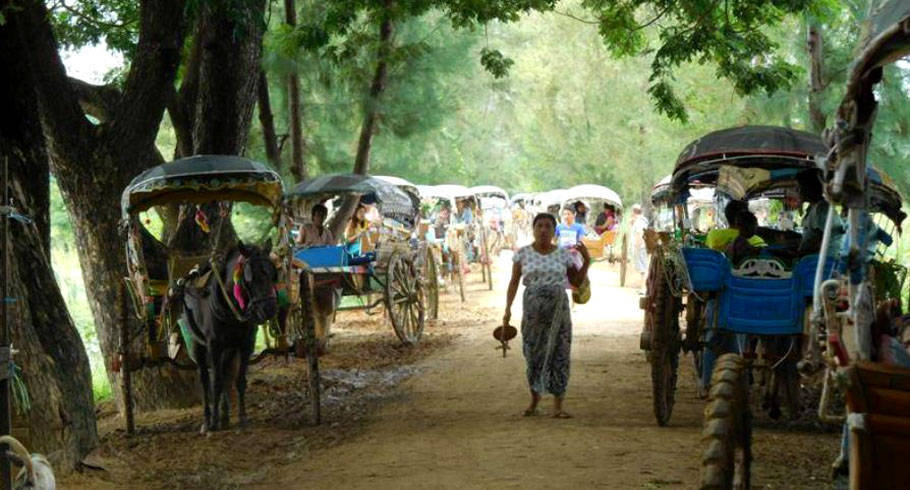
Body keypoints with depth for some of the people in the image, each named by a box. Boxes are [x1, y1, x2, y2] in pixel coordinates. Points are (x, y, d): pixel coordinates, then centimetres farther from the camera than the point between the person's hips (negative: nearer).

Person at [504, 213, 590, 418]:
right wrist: (508, 308, -7)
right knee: (533, 353, 3)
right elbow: (514, 283, 2)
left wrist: (586, 260, -4)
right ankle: (535, 398, 26)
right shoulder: (523, 253, 2)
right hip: (533, 309, 0)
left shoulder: (563, 254, 5)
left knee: (559, 354, -5)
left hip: (558, 309, 0)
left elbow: (578, 282, 9)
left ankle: (557, 407, -1)